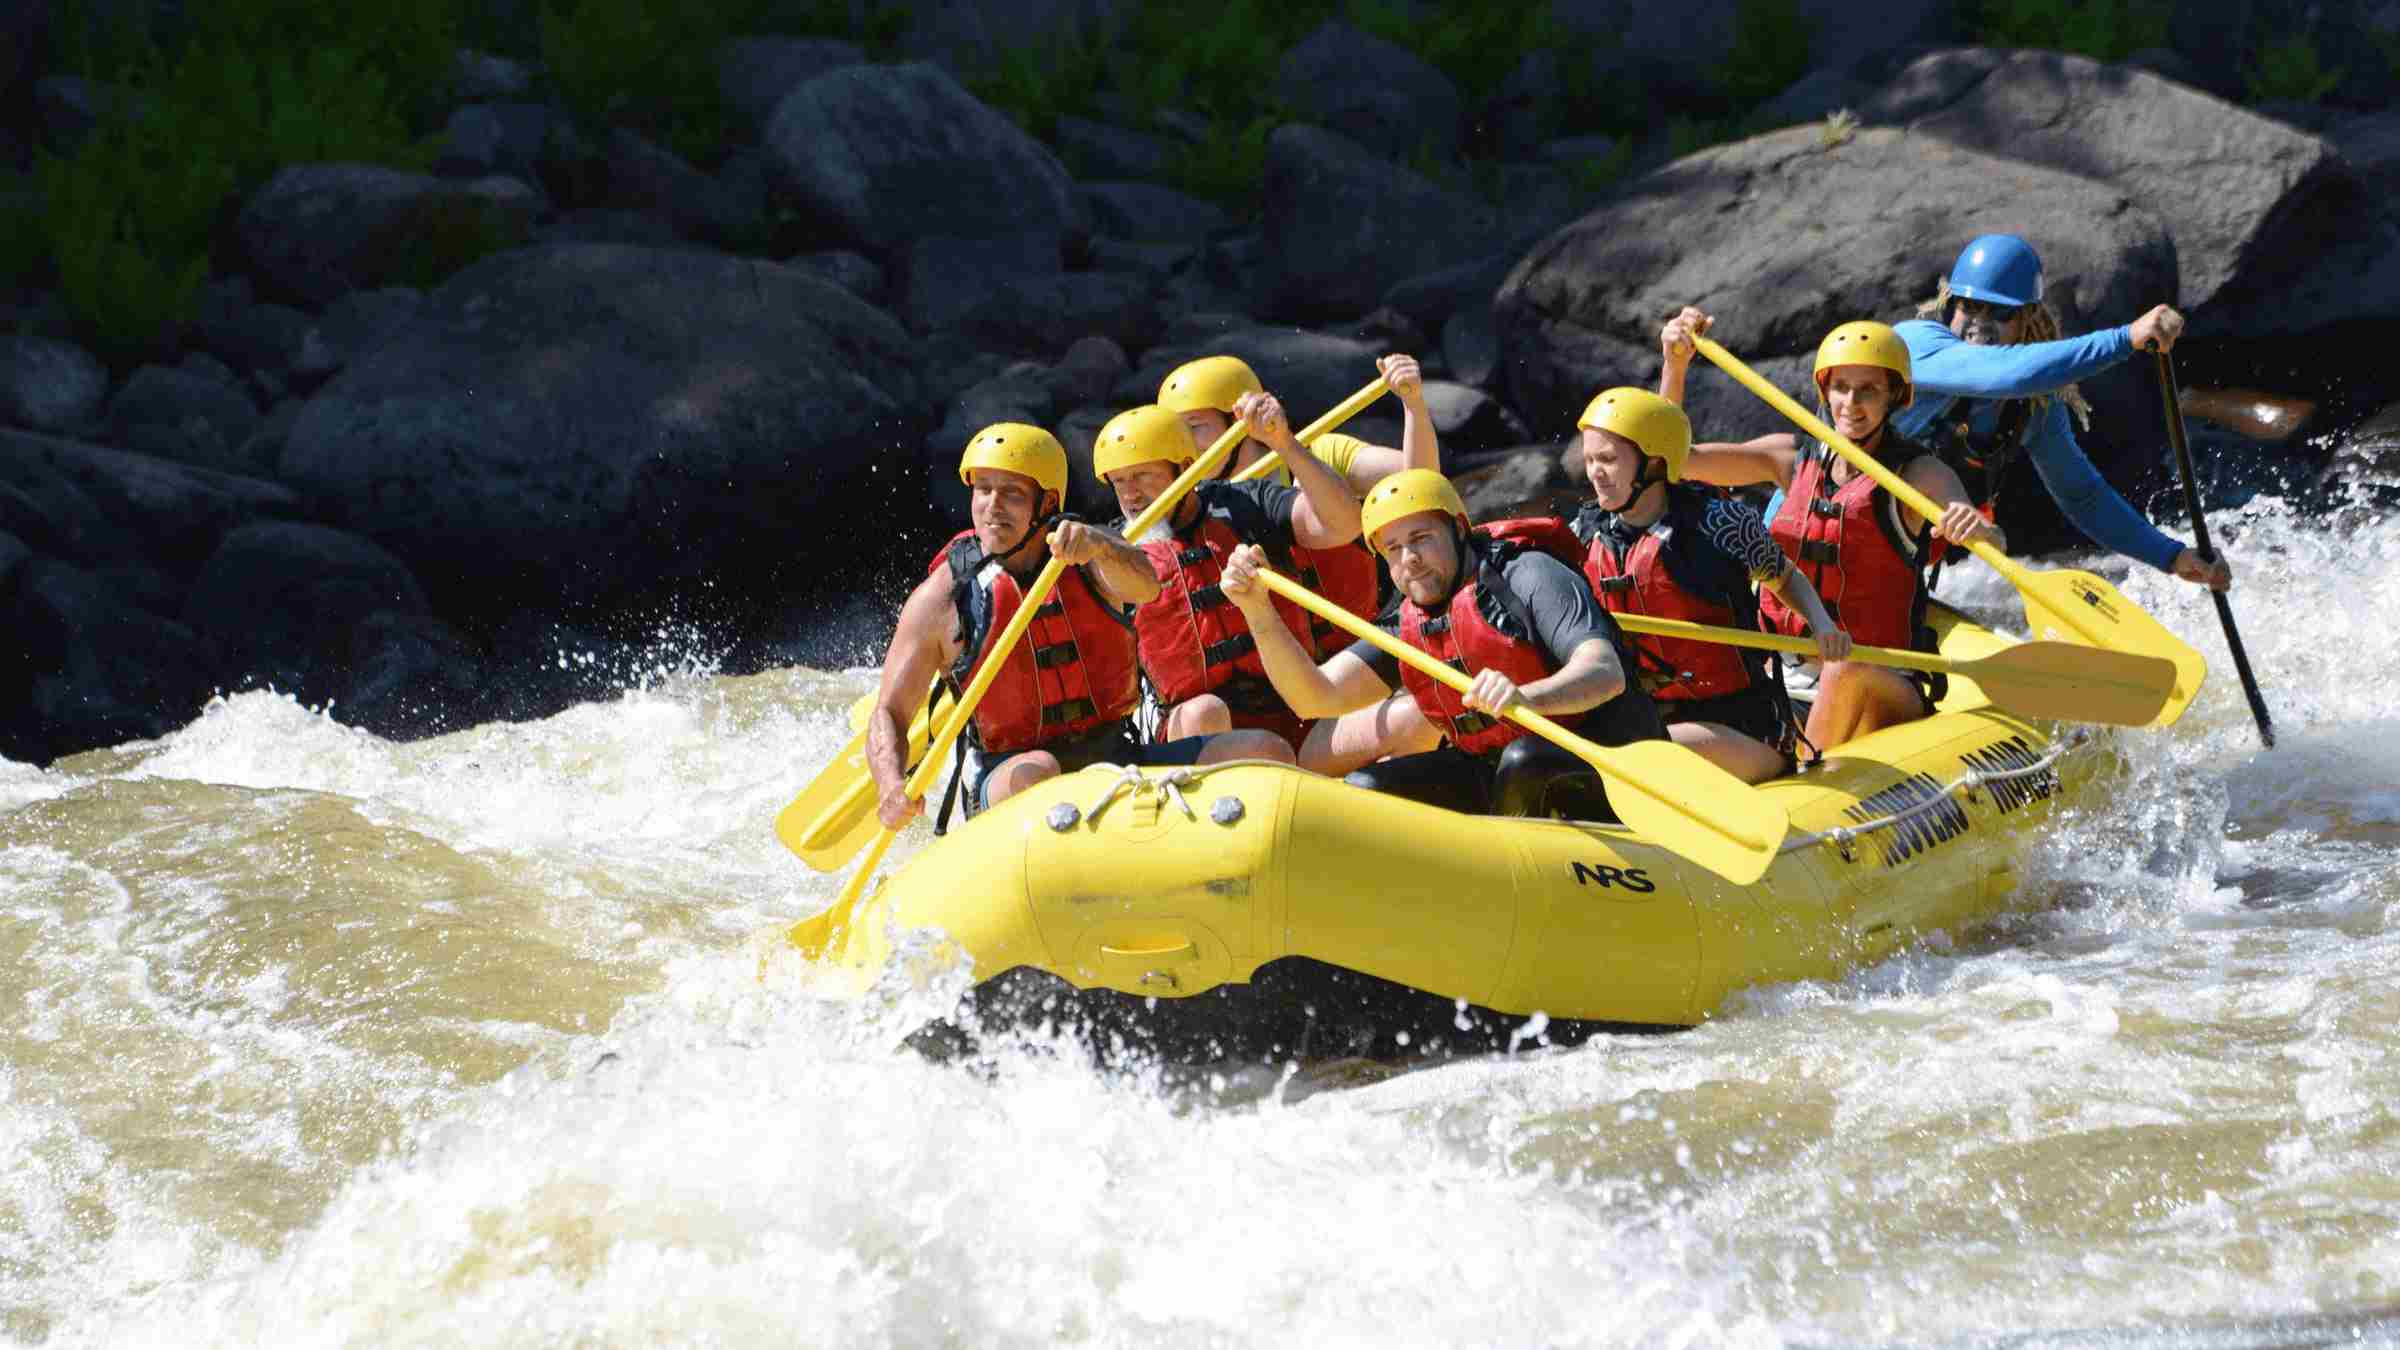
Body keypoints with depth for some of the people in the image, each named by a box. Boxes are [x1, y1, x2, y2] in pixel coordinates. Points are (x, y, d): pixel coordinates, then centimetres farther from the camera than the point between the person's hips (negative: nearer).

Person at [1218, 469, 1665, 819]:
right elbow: (1317, 698, -2)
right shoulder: (1406, 632, 9)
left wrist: (1526, 696, -46)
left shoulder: (1528, 576, -11)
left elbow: (1607, 673, -26)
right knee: (1365, 789, -6)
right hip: (1493, 777, 7)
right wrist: (1258, 611, -15)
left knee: (1524, 761, -37)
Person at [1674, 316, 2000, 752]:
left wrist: (1977, 528, -46)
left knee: (1848, 673, -37)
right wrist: (1675, 365, -7)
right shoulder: (1793, 458, 8)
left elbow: (1996, 544, -22)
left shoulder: (1919, 473, -5)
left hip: (1887, 689, -4)